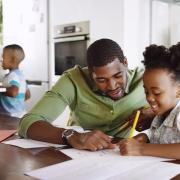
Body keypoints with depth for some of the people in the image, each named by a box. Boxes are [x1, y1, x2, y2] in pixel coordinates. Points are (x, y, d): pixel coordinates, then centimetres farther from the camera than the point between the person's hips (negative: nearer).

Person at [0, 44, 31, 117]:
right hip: (20, 112, 10)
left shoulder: (12, 75, -16)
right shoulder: (20, 74, 13)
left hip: (11, 114, -10)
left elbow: (13, 92, -34)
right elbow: (27, 95, 19)